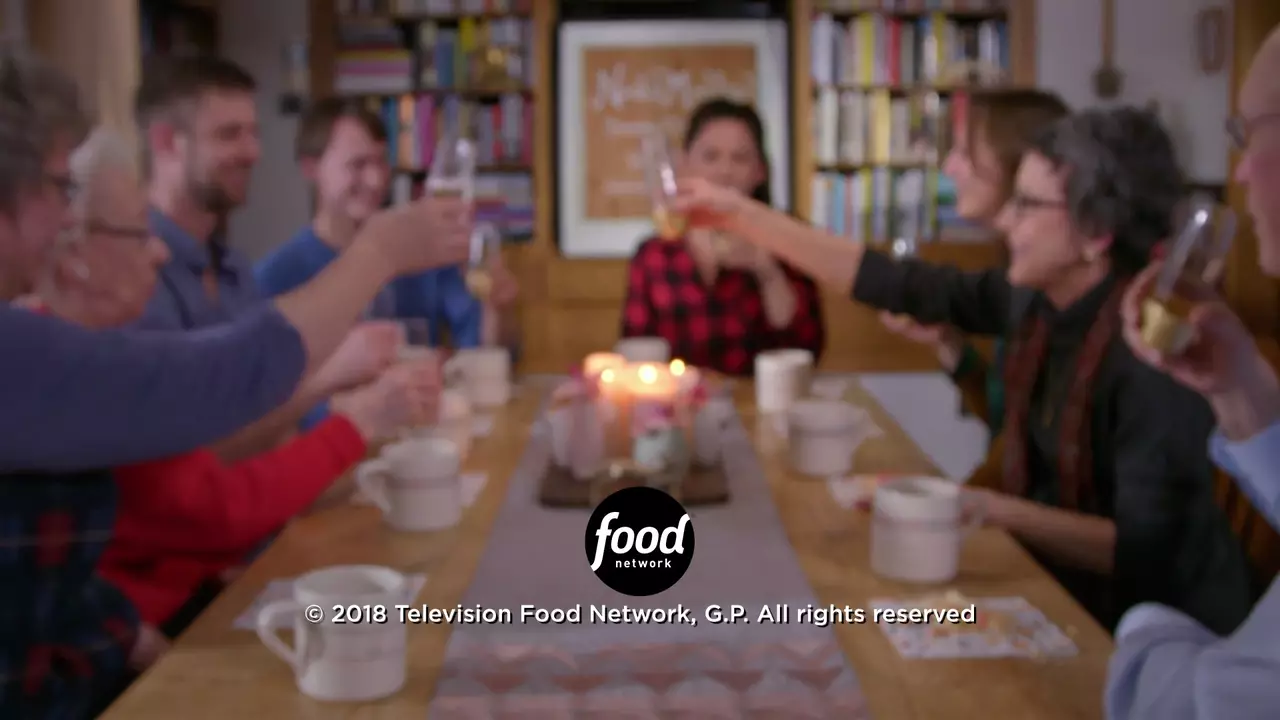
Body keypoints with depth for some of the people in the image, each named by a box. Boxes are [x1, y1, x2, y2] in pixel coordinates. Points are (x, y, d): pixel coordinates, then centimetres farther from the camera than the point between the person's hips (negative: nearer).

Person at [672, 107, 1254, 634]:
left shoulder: (1152, 352, -27)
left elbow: (1144, 555, -28)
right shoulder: (1041, 301, -6)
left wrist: (989, 508, -33)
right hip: (1059, 583, 6)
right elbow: (903, 287, 0)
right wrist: (740, 215, 0)